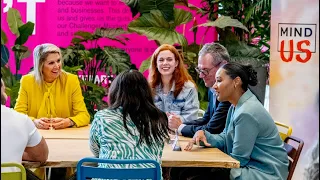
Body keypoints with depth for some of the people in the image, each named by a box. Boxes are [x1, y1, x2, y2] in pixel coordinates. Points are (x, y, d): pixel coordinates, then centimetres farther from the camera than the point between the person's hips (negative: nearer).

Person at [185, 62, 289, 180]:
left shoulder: (246, 113, -24)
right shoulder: (236, 106, 7)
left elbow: (238, 159, -19)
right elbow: (225, 139, 10)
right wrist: (204, 135, -10)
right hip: (250, 165, 8)